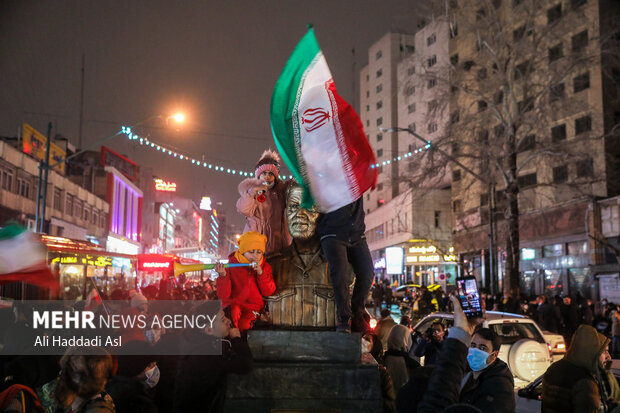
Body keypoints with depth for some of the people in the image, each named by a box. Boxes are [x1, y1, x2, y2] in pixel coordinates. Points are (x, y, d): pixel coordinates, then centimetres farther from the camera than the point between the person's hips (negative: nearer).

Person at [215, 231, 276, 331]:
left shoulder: (265, 266, 5)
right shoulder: (231, 265, -5)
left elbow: (268, 292, -3)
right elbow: (223, 295, -10)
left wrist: (261, 273, -16)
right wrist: (223, 276, -28)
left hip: (254, 307, 2)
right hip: (234, 304, -2)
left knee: (244, 325, -25)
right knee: (234, 312, -34)